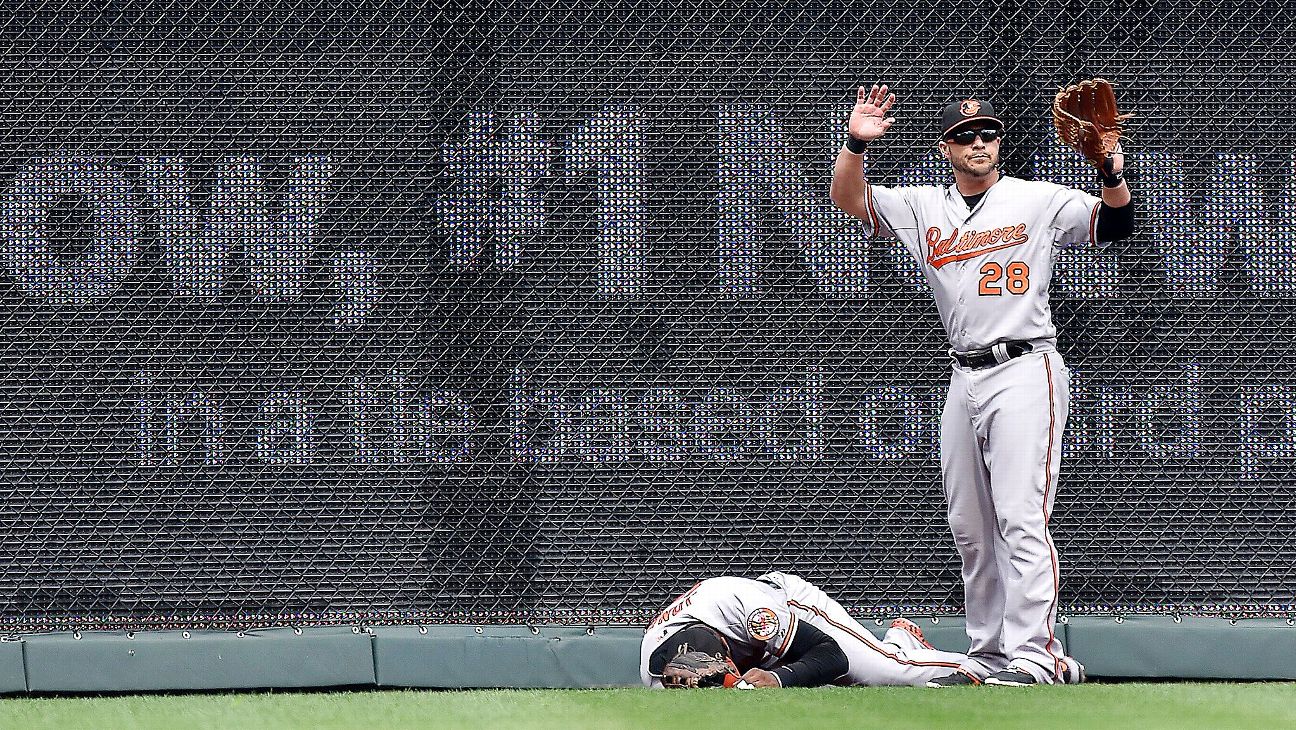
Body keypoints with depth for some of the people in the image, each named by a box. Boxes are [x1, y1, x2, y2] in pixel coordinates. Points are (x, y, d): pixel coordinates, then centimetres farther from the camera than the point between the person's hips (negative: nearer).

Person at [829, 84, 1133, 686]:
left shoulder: (1039, 202, 2)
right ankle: (989, 654, 16)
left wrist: (1112, 176, -24)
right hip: (964, 379, 6)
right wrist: (856, 143, -12)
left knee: (1021, 517, -16)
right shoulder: (924, 209, 13)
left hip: (1025, 370, -6)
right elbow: (847, 198, 6)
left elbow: (1113, 226, -4)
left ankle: (1034, 654, -22)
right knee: (970, 526, 8)